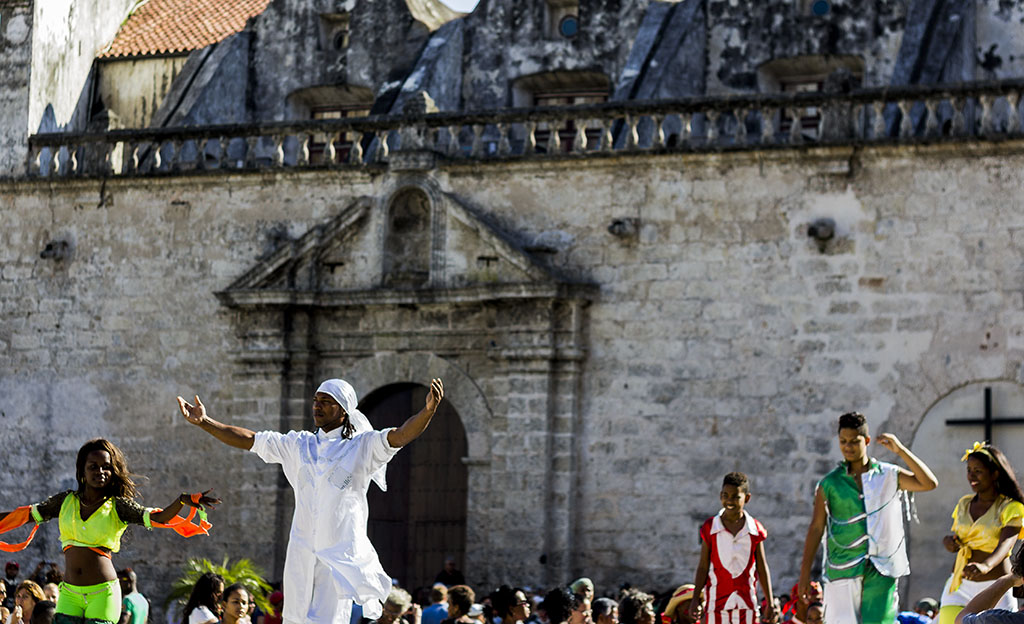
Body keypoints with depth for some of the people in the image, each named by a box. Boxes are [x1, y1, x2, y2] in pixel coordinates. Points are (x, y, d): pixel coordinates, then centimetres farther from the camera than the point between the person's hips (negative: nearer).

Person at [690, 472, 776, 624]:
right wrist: (695, 599, -1)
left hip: (746, 601, 1)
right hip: (717, 600, 0)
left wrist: (770, 602, 5)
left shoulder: (755, 529, 0)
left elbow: (762, 568, 6)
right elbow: (703, 567, 3)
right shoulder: (710, 528, -1)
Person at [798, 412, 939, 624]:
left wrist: (900, 450, -8)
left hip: (881, 569, 0)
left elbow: (929, 483, -2)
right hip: (843, 570, 0)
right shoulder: (829, 484, 6)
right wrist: (805, 573, 3)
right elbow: (816, 528, 7)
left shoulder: (889, 476, 8)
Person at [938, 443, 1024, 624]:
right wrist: (949, 541, -1)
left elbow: (1006, 545, -23)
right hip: (959, 588, 4)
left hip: (994, 589, -4)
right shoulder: (964, 504, 13)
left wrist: (986, 565, -43)